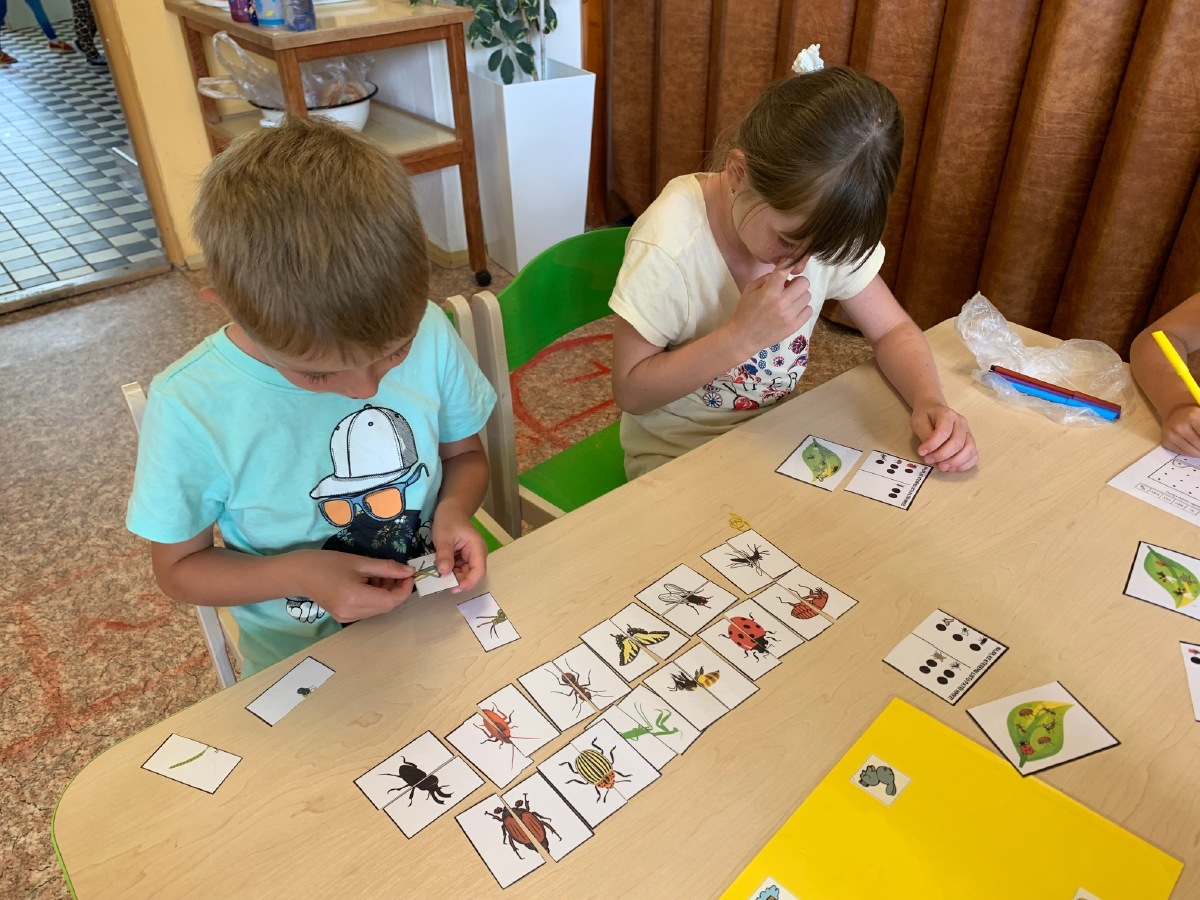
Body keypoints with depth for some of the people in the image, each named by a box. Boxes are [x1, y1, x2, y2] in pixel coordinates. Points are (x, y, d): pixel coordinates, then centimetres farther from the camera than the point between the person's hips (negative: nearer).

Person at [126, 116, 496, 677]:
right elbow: (178, 568, -4)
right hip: (303, 664, -1)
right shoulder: (189, 409, -19)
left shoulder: (426, 332, -13)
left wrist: (452, 511, -15)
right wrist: (297, 574, -20)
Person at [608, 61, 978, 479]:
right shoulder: (669, 246, -26)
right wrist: (742, 336, -30)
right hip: (675, 457, -5)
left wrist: (929, 402, -22)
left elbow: (893, 330, -2)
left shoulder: (826, 227, -12)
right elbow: (629, 392, -19)